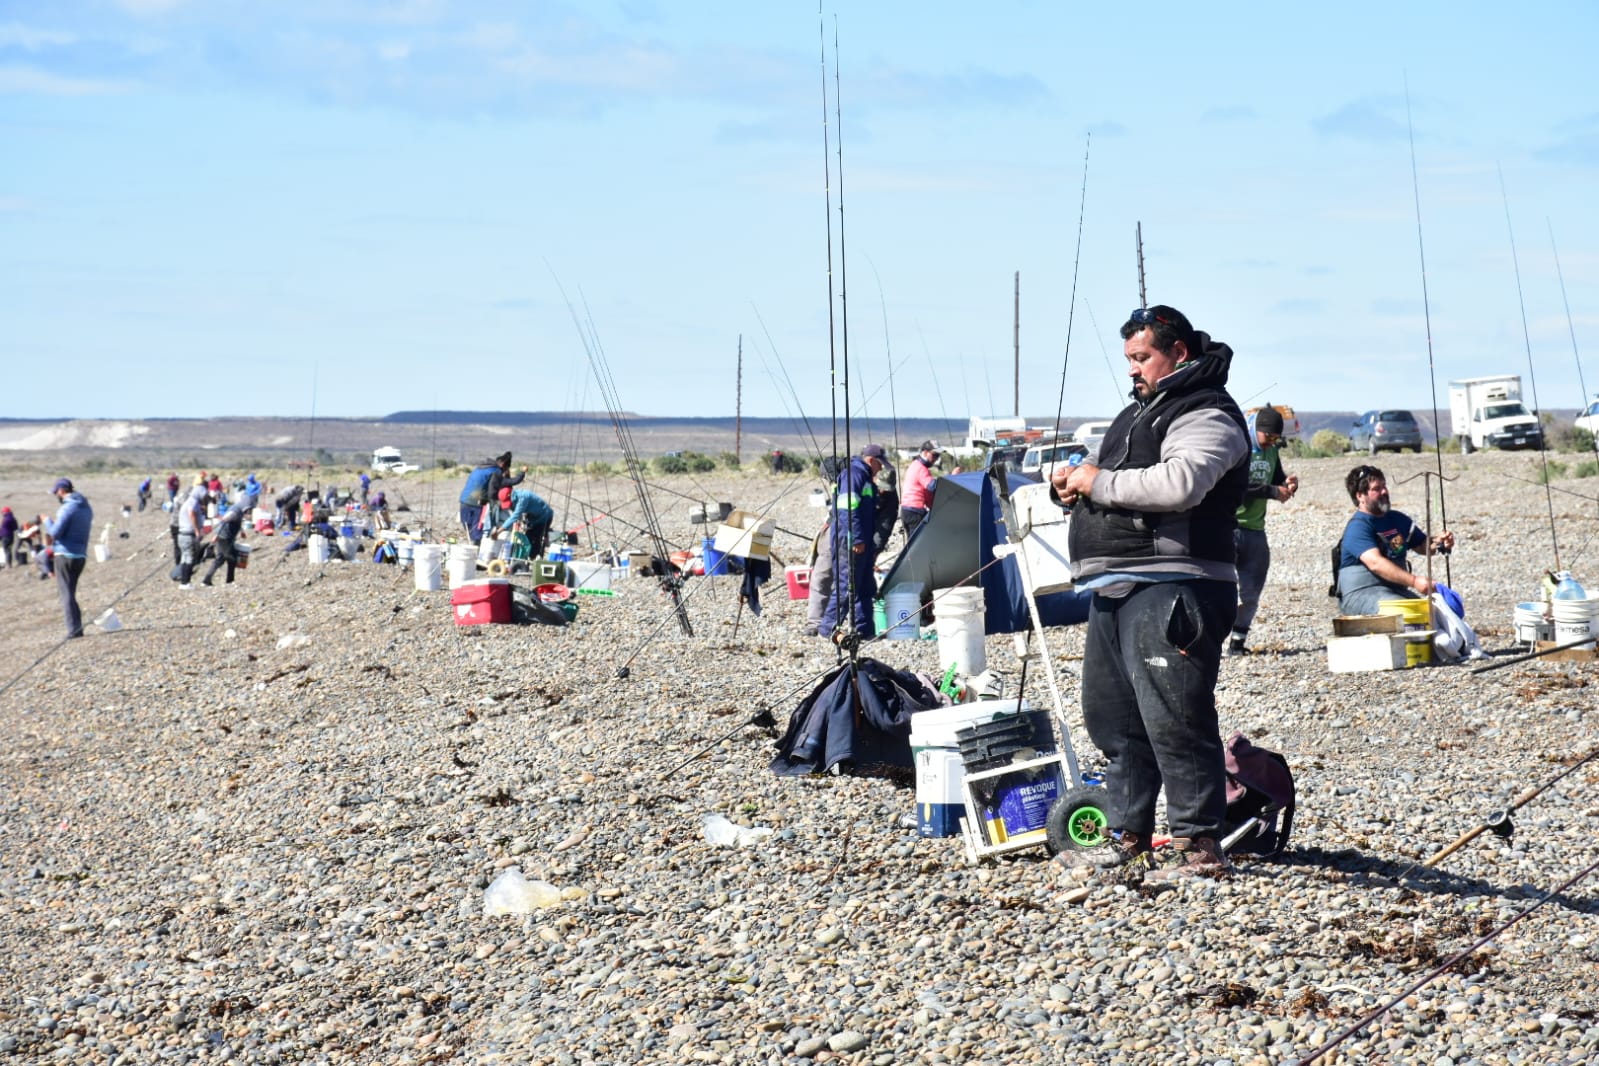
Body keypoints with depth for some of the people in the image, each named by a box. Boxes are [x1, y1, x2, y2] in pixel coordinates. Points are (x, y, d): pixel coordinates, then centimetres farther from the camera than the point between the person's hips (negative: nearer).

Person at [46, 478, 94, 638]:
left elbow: (55, 532, -18)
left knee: (66, 593, -4)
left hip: (65, 555, -8)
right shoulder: (87, 508, 12)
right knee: (70, 593, 17)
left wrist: (47, 522, 1)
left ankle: (74, 630, -9)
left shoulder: (67, 508, -15)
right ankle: (77, 628, 12)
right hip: (81, 555, 8)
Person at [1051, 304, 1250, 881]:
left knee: (1174, 721, -11)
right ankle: (1128, 843, 21)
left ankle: (1199, 848, -8)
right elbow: (1114, 485, 32)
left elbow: (1178, 483, -25)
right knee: (1113, 719, 13)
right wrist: (1071, 481, 8)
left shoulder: (1207, 417, -7)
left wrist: (1100, 482, -14)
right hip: (1114, 591, 10)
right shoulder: (1139, 412, 25)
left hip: (1170, 589, -10)